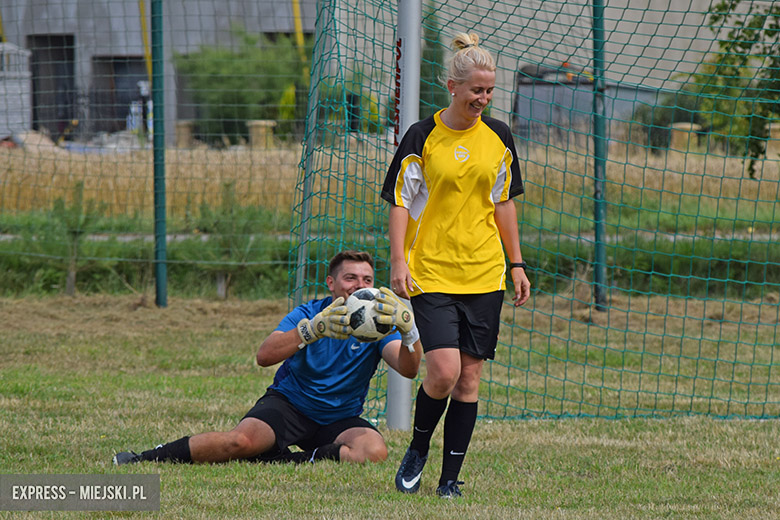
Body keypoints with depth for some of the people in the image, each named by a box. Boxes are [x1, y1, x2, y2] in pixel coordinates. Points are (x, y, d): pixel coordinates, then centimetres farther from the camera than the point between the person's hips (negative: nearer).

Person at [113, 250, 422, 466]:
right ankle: (144, 459, -16)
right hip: (289, 403, -2)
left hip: (339, 418, 3)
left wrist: (408, 330, -41)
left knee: (374, 449, -30)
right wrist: (314, 328, -39)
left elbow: (408, 369, -20)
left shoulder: (378, 324, -4)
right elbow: (264, 355, -25)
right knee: (241, 441, -31)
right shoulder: (309, 314, -9)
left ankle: (283, 460, -23)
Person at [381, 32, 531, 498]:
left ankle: (450, 478, 8)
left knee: (470, 377, 1)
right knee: (444, 371, -16)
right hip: (431, 272, -4)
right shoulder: (423, 136, -5)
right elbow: (400, 202, -2)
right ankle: (417, 451, 11)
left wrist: (517, 264, 13)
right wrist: (398, 261, -12)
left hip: (484, 275, 4)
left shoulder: (498, 136, 7)